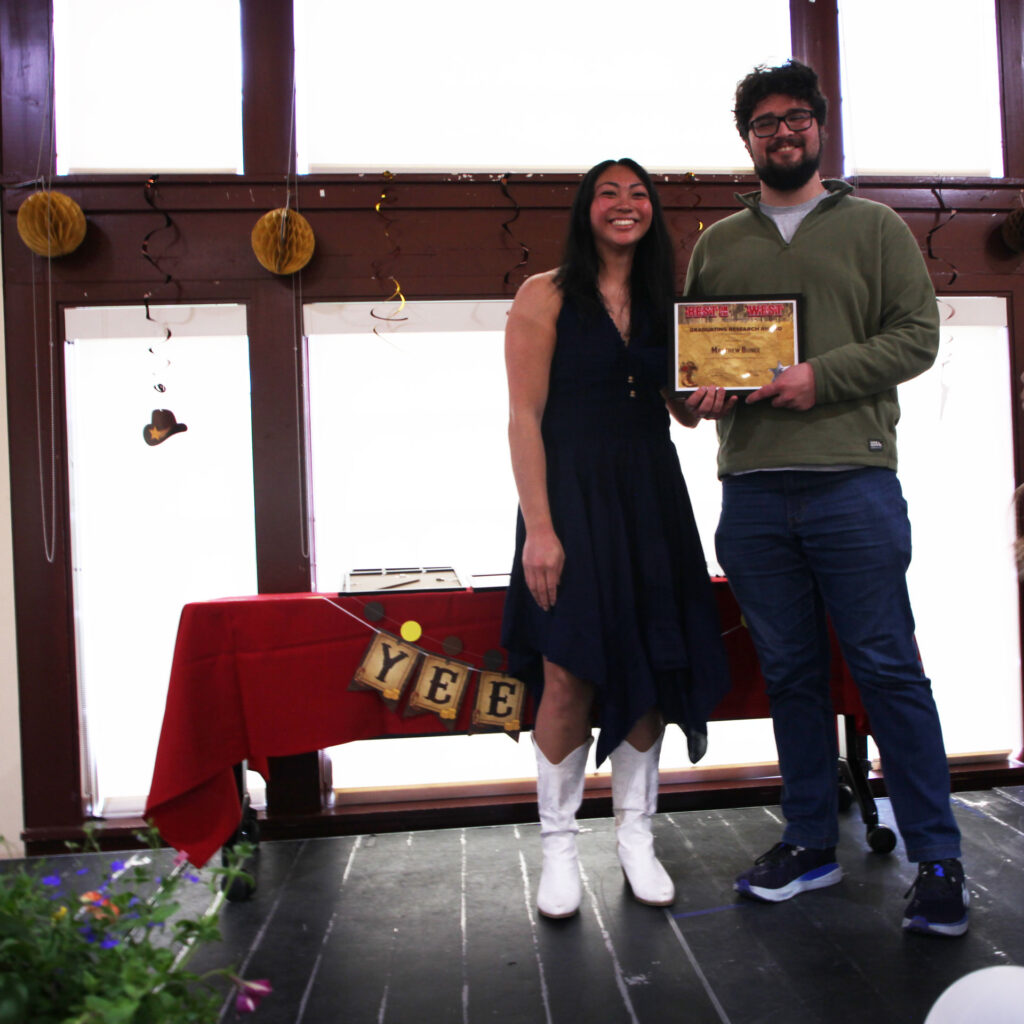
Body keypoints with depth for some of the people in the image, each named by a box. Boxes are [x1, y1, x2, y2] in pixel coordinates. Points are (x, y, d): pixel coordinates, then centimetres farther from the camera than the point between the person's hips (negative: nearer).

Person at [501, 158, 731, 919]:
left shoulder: (663, 301, 15)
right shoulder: (546, 296, 0)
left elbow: (687, 409, 17)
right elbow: (525, 416, -8)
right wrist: (538, 526, -16)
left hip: (652, 499, 5)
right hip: (572, 494, -5)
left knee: (653, 666, 5)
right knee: (570, 677, -6)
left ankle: (636, 834, 22)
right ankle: (559, 844, 12)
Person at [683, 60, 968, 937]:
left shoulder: (874, 226, 11)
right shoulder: (716, 244, 19)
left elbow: (917, 335, 2)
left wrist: (823, 376, -12)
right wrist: (698, 393, -3)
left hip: (853, 481, -3)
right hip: (751, 492, 3)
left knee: (888, 669, -2)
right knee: (790, 672, 9)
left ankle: (938, 861, 11)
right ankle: (811, 843, 22)